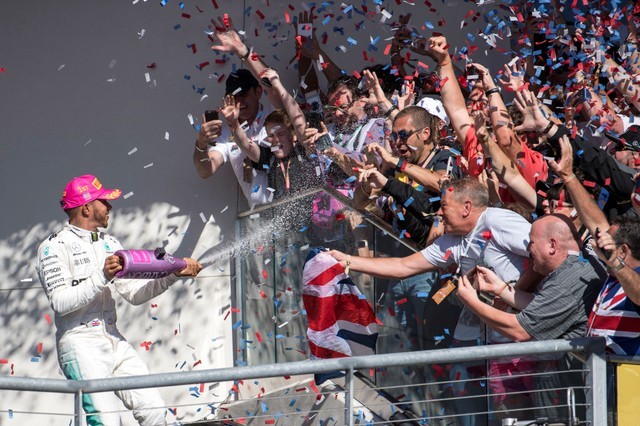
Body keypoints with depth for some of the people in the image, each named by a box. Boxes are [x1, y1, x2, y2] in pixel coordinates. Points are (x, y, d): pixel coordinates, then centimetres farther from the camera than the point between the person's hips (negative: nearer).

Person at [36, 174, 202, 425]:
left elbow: (134, 294, 14)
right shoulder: (54, 247, -4)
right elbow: (60, 302, -16)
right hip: (80, 345, -7)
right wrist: (102, 278, -24)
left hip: (115, 343, 7)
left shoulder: (110, 244, 18)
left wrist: (172, 275, 3)